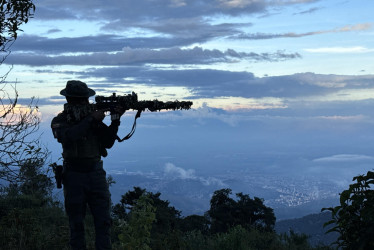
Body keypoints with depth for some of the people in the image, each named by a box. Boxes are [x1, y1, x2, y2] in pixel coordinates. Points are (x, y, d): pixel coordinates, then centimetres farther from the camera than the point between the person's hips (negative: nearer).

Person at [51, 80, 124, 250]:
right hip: (74, 176, -3)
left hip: (96, 172, 3)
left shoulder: (93, 116, 7)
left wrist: (115, 120, -10)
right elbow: (68, 136, -25)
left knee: (103, 220, 1)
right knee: (76, 223, 5)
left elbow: (108, 143, 3)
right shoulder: (60, 121, -3)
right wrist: (90, 120, -24)